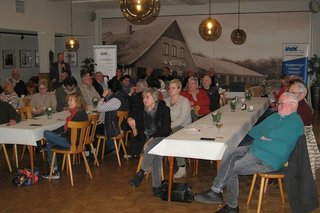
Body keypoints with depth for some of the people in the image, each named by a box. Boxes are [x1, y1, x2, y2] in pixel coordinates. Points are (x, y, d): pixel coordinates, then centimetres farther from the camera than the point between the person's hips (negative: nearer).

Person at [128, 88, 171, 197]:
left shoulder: (163, 109, -2)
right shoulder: (142, 112, 10)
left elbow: (165, 129, -11)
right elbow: (138, 134, 8)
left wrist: (151, 139, -20)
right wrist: (133, 127, -13)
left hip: (161, 139, -3)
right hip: (148, 141, 3)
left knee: (153, 145, -37)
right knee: (155, 154, -29)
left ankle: (141, 173, -36)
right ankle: (156, 186, -29)